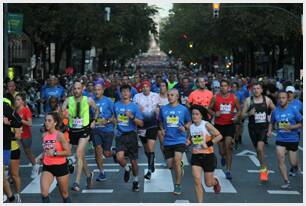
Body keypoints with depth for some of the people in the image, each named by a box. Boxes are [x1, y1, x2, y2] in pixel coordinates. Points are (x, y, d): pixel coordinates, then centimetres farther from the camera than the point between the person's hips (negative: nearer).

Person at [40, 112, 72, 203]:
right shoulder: (44, 135, 3)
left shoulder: (60, 135, -14)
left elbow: (68, 152, -17)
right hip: (47, 167, 4)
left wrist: (54, 153, -24)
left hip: (60, 166, -4)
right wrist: (42, 157, 3)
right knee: (44, 193, -15)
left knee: (64, 194, 11)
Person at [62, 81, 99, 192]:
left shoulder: (88, 100, -3)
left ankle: (77, 182, -19)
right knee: (81, 156, 15)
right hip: (73, 130, 3)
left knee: (79, 154, -18)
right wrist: (64, 114, -30)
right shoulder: (68, 100, -2)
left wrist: (94, 121, 5)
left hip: (84, 130, -3)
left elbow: (96, 110, 14)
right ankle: (88, 175, 39)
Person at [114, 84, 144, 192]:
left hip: (131, 135, -1)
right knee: (120, 157, -20)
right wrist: (114, 120, 10)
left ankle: (136, 180, 26)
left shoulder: (134, 106, -1)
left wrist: (132, 117, -18)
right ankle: (127, 169, 14)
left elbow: (141, 123, -6)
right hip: (120, 135, 1)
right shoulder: (116, 105, 6)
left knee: (133, 161, 5)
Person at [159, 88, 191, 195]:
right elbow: (161, 122, 19)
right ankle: (180, 168, 42)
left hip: (180, 139, -3)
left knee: (177, 160, -19)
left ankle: (177, 185, -6)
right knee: (170, 165, 5)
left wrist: (185, 127, -9)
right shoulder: (163, 109, 4)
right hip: (168, 141, 3)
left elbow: (189, 122, 11)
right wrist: (162, 129, 1)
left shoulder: (183, 109, -1)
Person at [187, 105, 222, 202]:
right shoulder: (191, 127, 3)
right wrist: (187, 142, -3)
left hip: (208, 155, -3)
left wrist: (208, 144, -19)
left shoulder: (206, 125, -11)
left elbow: (219, 136, -12)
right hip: (195, 156, 3)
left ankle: (215, 182, 45)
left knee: (208, 183, 7)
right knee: (197, 180, -11)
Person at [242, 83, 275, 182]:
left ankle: (263, 169, -7)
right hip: (253, 128, 2)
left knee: (260, 147, -21)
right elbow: (242, 115, 0)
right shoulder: (248, 100, -1)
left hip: (264, 127, -2)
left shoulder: (267, 100, 1)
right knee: (258, 149, 10)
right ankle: (265, 169, 29)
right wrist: (249, 113, -19)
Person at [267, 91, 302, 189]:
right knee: (280, 160, -11)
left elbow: (301, 123, -4)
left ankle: (295, 167, 42)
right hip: (280, 139, 2)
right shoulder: (275, 111, -1)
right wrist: (270, 131, -4)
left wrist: (292, 127, -20)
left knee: (293, 163, 4)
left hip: (293, 139, -2)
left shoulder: (293, 110, -9)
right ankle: (286, 182, 0)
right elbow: (272, 123, 14)